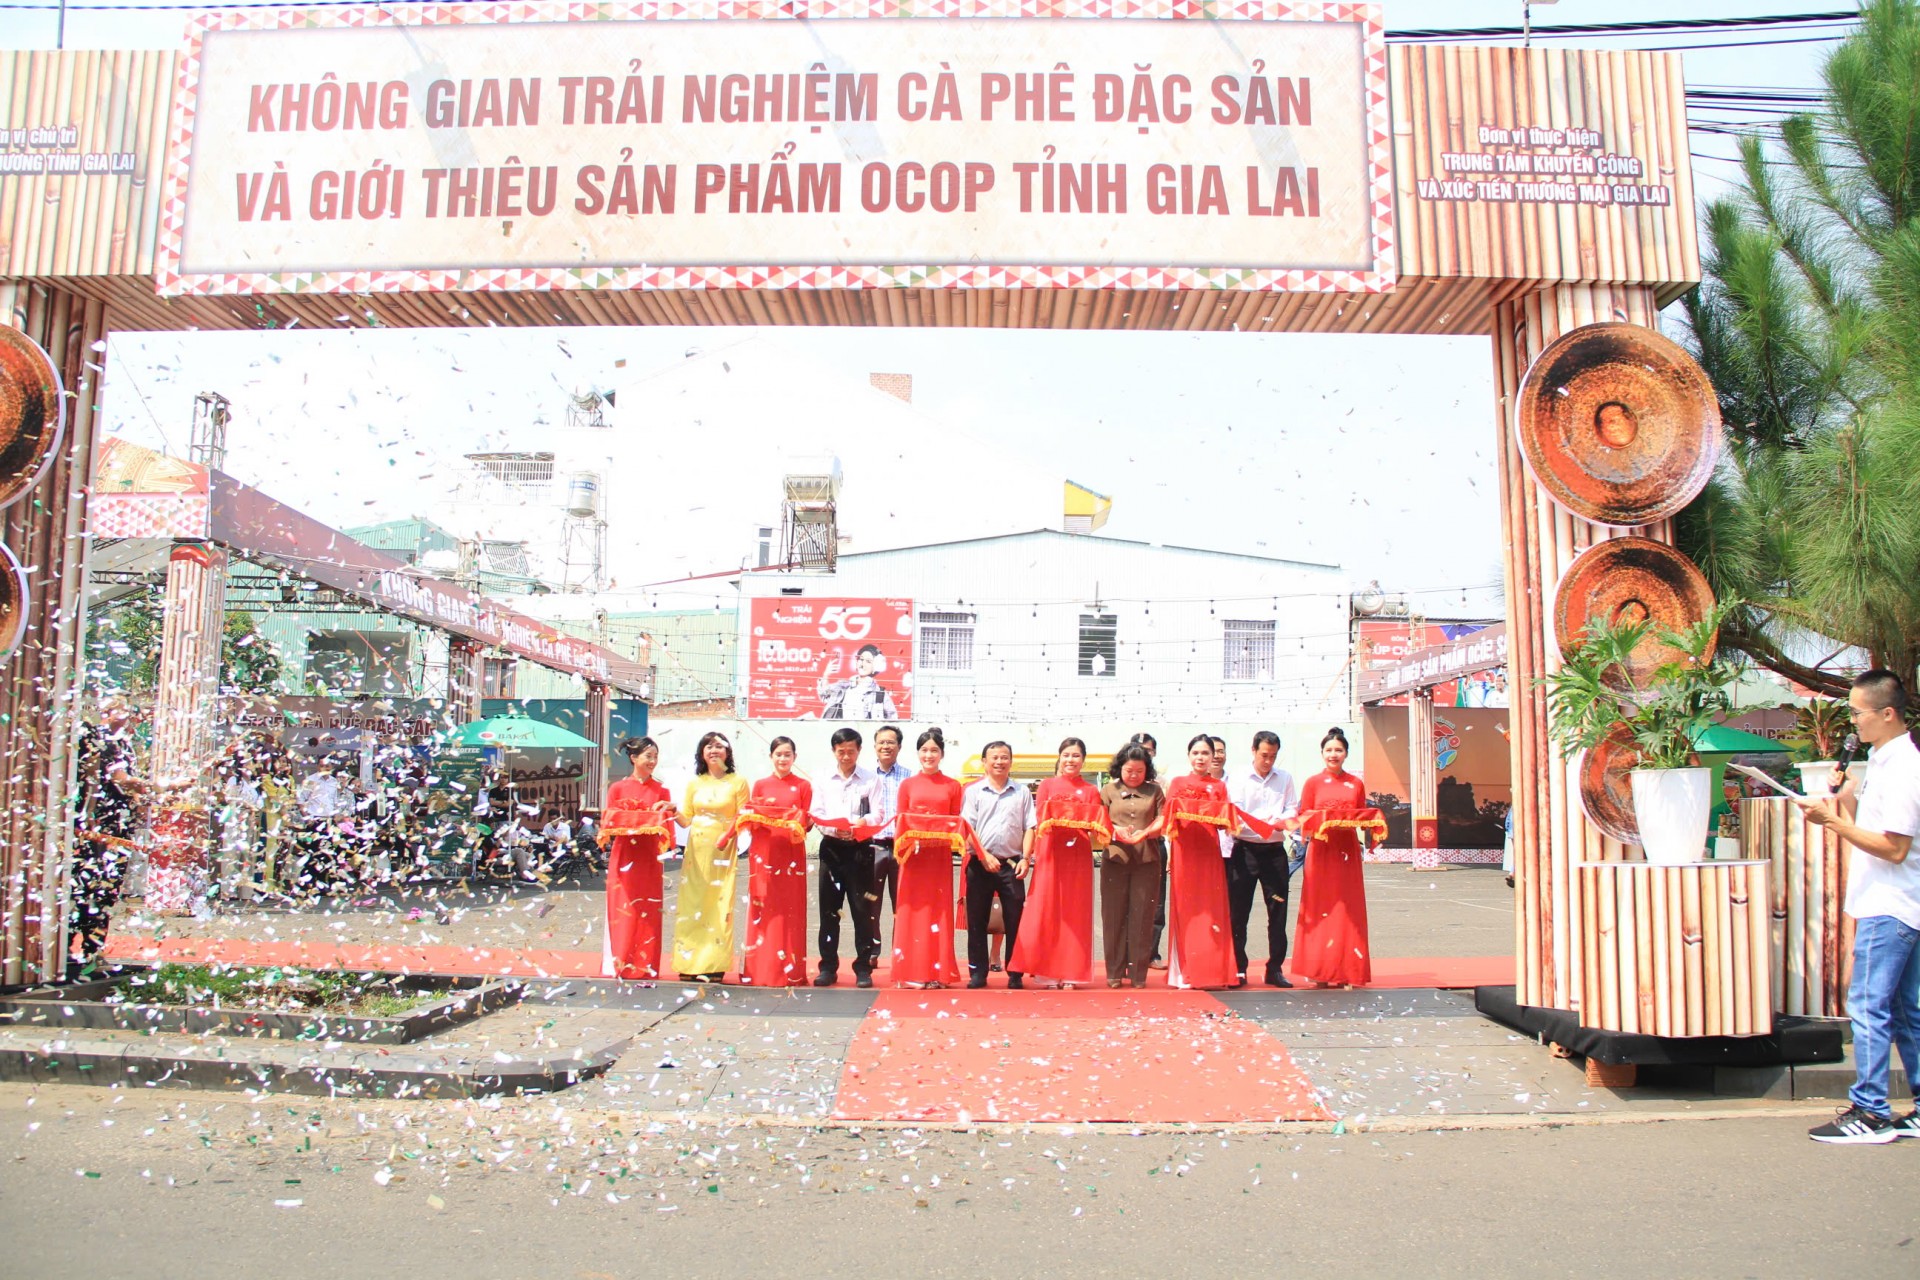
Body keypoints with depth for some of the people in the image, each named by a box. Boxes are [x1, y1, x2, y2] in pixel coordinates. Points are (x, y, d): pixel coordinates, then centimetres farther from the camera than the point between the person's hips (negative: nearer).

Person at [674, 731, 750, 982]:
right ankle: (690, 963, 7)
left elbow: (743, 818, -2)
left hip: (723, 850, -3)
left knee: (719, 905, -6)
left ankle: (714, 966, -1)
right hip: (696, 848, 3)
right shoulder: (694, 784, 12)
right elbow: (685, 819, 11)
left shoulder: (738, 782, 2)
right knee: (691, 903, 1)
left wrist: (728, 834, -18)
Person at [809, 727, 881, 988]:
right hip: (831, 848, 2)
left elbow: (877, 816, -2)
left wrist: (862, 822, -24)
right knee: (828, 910, 5)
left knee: (862, 910, -1)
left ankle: (863, 968, 6)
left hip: (859, 849, -2)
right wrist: (833, 829, -16)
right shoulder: (824, 781, 10)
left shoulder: (870, 781, 5)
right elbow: (815, 816, 3)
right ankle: (828, 967, 13)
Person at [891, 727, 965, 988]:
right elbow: (900, 823, 6)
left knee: (938, 911, 2)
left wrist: (953, 837, -12)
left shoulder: (952, 787, 6)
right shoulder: (907, 785, 7)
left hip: (940, 856, 0)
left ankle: (937, 972, 8)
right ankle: (911, 971, 4)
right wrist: (904, 841, -12)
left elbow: (957, 822, 7)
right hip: (913, 854, 0)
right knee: (912, 912, 0)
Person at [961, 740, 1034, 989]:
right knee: (977, 920, 4)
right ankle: (977, 972, 12)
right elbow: (967, 828, -1)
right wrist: (984, 856, -11)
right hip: (980, 864, 0)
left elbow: (1029, 827, 6)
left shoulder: (1022, 792, 8)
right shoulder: (973, 791, 5)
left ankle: (1015, 973, 8)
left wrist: (1025, 859, -5)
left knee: (1015, 919, 0)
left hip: (1012, 864, 0)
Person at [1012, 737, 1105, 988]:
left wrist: (1092, 827, -12)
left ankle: (1070, 973, 7)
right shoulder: (1047, 785, 9)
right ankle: (1047, 971, 3)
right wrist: (1051, 822, -16)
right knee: (1045, 912, -4)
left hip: (1079, 857, 1)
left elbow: (1097, 831, 9)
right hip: (1050, 855, -1)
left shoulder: (1091, 791, 10)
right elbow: (1039, 821, 3)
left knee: (1075, 915, 1)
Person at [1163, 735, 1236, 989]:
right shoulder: (1177, 784, 10)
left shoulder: (1219, 786, 12)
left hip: (1209, 853, 1)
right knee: (1185, 912, -1)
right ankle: (1184, 973, 4)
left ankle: (1212, 972, 4)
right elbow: (1168, 819, 5)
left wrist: (1213, 816, -15)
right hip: (1184, 853, -1)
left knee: (1212, 910, -1)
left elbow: (1224, 823, 6)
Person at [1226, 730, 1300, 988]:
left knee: (1278, 911, 3)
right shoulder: (1238, 778, 2)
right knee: (1238, 912, 1)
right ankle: (1238, 969, 10)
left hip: (1274, 850, 2)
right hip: (1245, 850, -2)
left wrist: (1283, 820, -19)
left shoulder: (1285, 778, 10)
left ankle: (1275, 969, 12)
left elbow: (1292, 810, 4)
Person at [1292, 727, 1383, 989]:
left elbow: (1364, 818, 12)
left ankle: (1346, 971, 7)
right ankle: (1320, 970, 4)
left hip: (1348, 851, 2)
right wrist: (1320, 821, -16)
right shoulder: (1313, 783, 4)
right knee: (1320, 910, -2)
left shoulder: (1356, 784, 9)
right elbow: (1302, 818, 2)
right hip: (1321, 851, -2)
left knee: (1348, 911, 1)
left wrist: (1366, 824, -9)